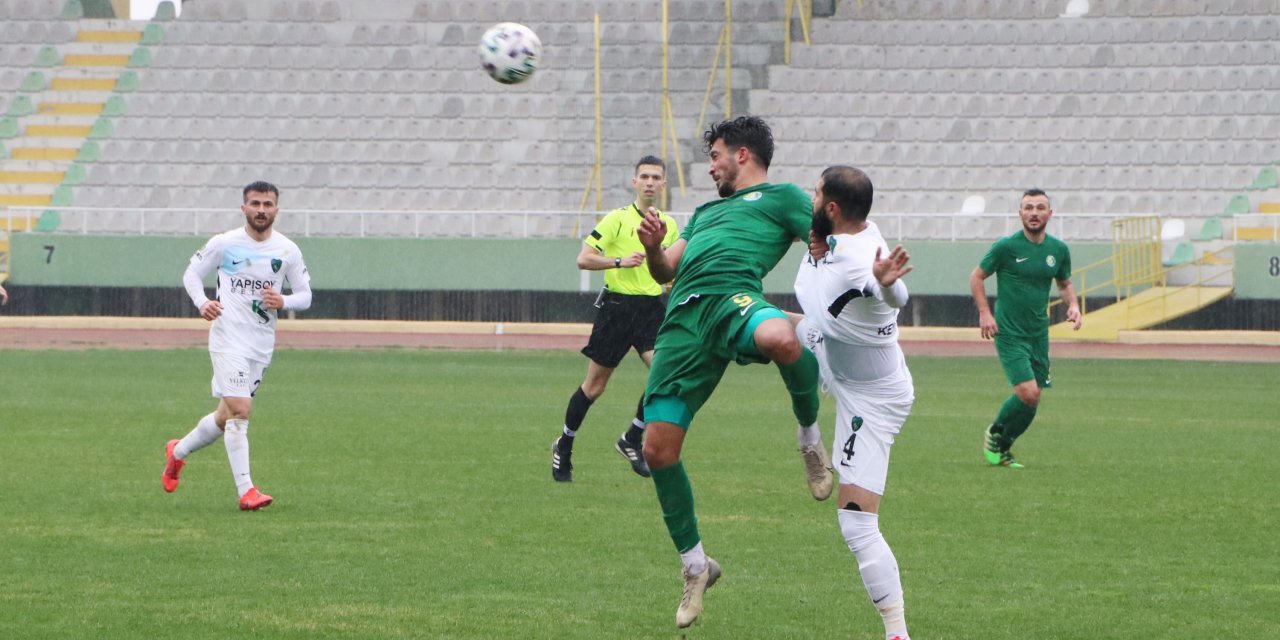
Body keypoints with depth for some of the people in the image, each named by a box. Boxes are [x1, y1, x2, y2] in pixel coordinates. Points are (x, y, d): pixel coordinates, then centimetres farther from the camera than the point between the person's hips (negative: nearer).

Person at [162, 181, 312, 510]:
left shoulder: (288, 251, 3)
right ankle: (246, 491, -18)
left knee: (227, 416, 13)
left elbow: (305, 295, 8)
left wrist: (283, 302, -14)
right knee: (239, 410, -18)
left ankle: (178, 452, 39)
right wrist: (202, 303, -12)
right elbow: (192, 273, 8)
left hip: (262, 344, 4)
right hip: (229, 339, -4)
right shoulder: (224, 244, -3)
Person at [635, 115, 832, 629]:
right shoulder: (707, 211, 39)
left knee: (779, 338, -43)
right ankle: (695, 566, 14)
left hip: (733, 295, -6)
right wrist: (653, 247, 10)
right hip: (683, 316, 6)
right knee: (658, 448, -3)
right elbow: (666, 270, 33)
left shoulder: (781, 197, 20)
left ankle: (810, 436, -10)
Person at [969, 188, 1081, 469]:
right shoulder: (1006, 246, -9)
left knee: (1032, 400, 5)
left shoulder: (1059, 250, 5)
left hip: (1039, 334, 5)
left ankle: (1002, 447, 26)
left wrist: (1073, 305, 1)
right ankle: (995, 434, 8)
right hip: (1009, 333, -5)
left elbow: (1065, 283, 21)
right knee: (1028, 392, -18)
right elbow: (977, 276, 2)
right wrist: (984, 313, -9)